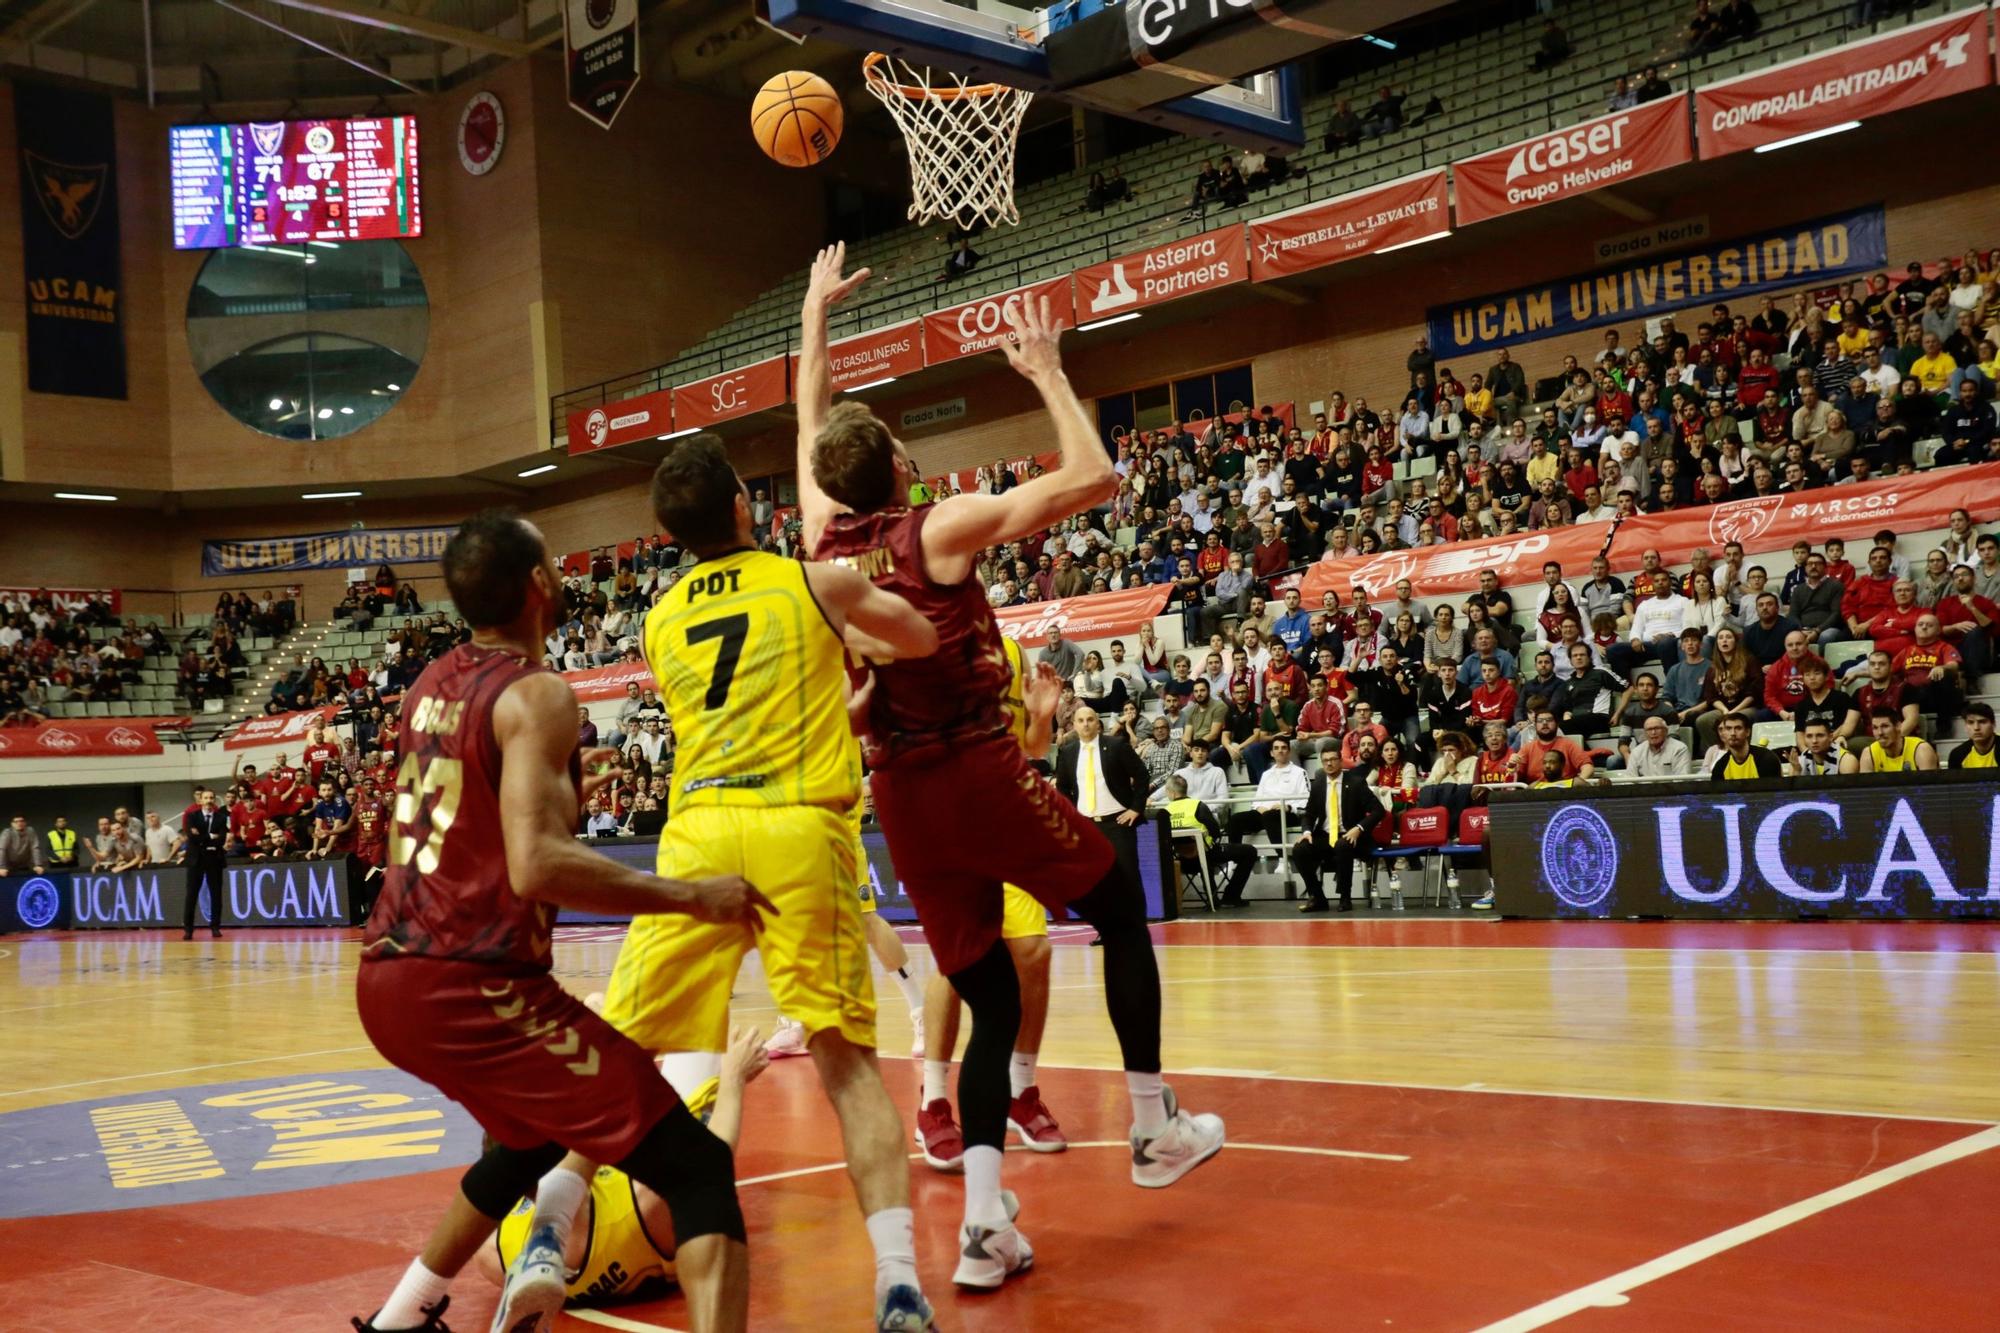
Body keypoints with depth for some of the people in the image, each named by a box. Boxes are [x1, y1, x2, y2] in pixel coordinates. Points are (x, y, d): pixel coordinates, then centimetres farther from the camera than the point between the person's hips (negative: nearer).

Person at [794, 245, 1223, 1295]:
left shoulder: (823, 538, 4)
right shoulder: (941, 530, -11)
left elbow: (809, 422, 23)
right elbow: (1094, 477, -10)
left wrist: (816, 310, 31)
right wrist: (1048, 375, -1)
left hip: (900, 795, 6)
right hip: (983, 776, -5)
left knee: (989, 1001, 12)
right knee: (1122, 912, 18)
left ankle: (983, 1221, 0)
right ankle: (1157, 1130, 23)